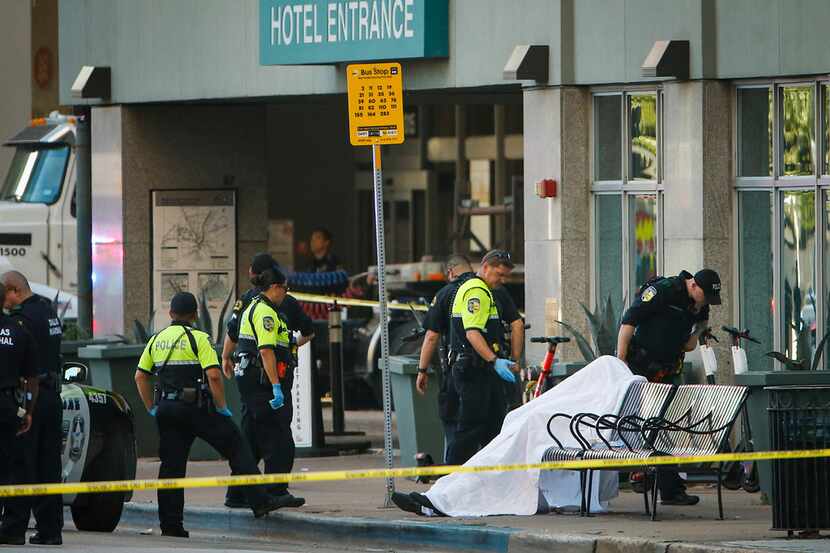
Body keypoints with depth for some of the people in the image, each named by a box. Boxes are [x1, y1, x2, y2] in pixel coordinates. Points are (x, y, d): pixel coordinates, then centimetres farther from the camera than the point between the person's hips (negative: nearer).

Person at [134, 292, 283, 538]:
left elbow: (140, 377, 14)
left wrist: (152, 409, 18)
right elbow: (213, 375, -17)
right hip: (197, 407, -5)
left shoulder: (156, 340, 12)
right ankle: (260, 502, -3)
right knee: (237, 448, 3)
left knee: (171, 464, 7)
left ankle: (170, 523, 4)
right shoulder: (198, 339, -7)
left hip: (166, 408, 5)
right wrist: (222, 408, -8)